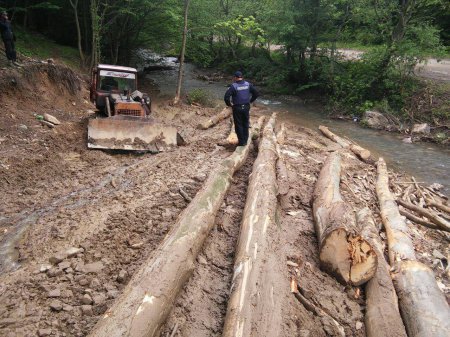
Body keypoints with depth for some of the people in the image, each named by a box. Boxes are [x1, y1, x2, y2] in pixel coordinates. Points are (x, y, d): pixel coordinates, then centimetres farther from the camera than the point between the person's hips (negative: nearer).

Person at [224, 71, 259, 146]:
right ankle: (245, 141, 23)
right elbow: (256, 94, 4)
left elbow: (226, 97, -21)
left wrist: (229, 104, -5)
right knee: (245, 124, 15)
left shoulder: (233, 86, -13)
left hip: (237, 108, -4)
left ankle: (241, 142, 11)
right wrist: (250, 101, 12)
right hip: (246, 107, 4)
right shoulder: (248, 84, 0)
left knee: (239, 125, 6)